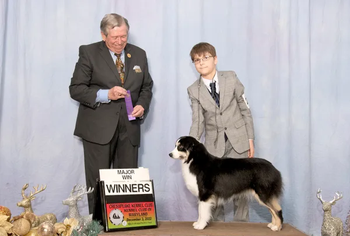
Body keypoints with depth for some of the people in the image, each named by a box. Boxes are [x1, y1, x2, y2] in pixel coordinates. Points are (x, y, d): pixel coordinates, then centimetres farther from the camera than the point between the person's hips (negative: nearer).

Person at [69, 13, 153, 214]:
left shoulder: (139, 54, 11)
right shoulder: (89, 53, -1)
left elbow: (147, 87, 18)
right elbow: (76, 89, -5)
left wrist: (142, 105, -3)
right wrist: (106, 94, -19)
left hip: (129, 128, 4)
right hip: (98, 128, -3)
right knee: (98, 182, 2)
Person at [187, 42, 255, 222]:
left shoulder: (231, 78, -2)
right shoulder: (194, 90, -1)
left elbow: (245, 110, 2)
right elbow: (198, 121, -6)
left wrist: (250, 138, -1)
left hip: (238, 140, -1)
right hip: (214, 144, 1)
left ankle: (241, 224, 18)